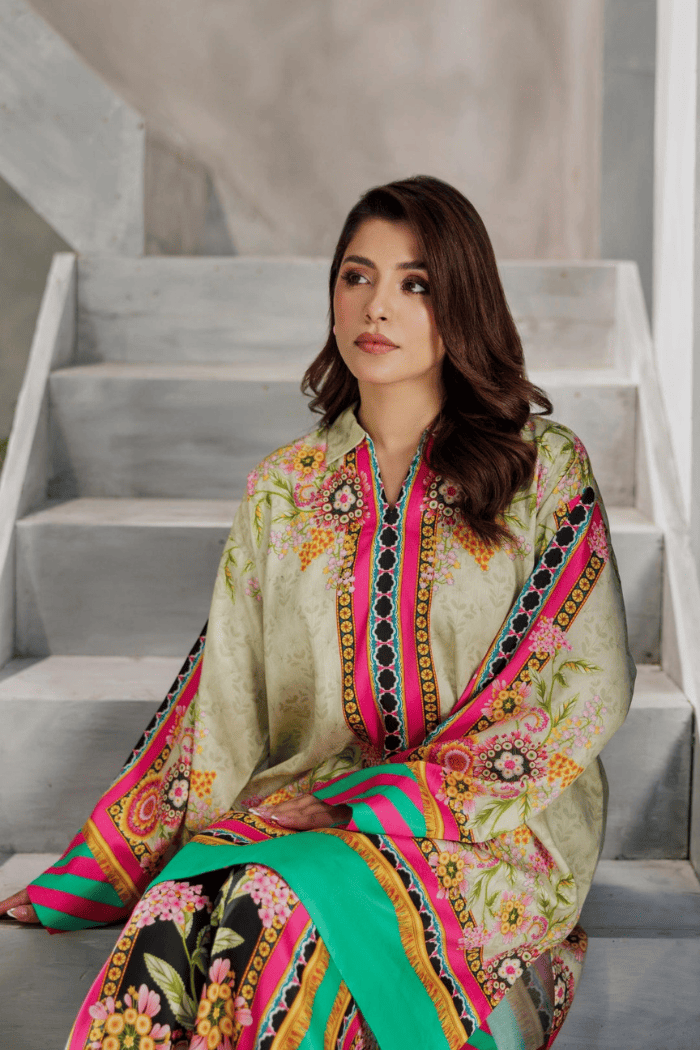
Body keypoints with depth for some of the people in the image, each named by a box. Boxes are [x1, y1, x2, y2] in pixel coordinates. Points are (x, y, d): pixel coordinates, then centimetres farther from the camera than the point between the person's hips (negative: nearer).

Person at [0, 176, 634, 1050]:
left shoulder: (547, 472, 1)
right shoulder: (282, 489, 11)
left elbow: (588, 682, -5)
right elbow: (228, 693, 11)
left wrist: (402, 793, -13)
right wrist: (202, 821, -3)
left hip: (498, 821, -2)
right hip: (305, 804, 3)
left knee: (282, 908, -32)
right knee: (177, 909, -30)